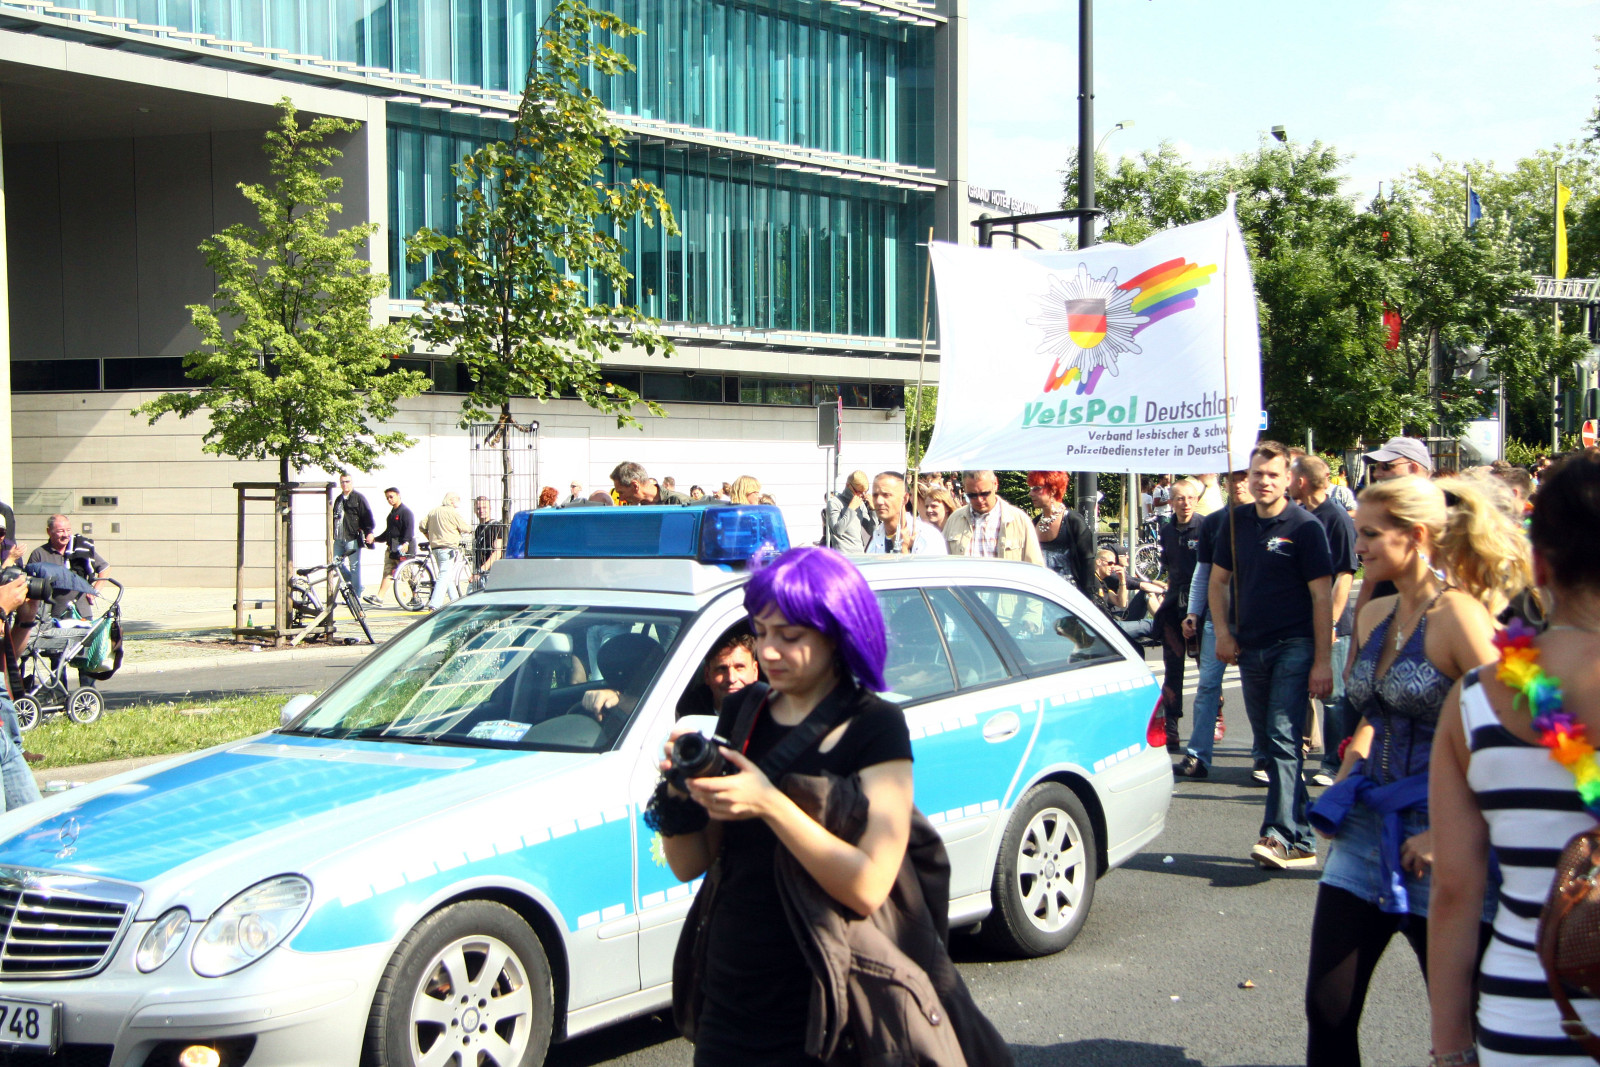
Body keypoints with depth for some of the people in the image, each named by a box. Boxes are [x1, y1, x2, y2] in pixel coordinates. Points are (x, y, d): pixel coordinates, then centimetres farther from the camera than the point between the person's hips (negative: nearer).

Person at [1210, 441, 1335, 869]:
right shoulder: (1238, 521, 10)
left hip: (1293, 646, -6)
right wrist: (1223, 631, 6)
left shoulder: (1304, 526, -6)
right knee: (1269, 742, 9)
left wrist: (1322, 660, -13)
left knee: (1282, 738, -16)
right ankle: (1300, 840, 17)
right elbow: (1218, 579, 20)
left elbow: (1321, 595, -9)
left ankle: (1283, 835, -20)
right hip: (1251, 648, 6)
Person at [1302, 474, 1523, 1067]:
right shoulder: (1374, 616, 11)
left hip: (1433, 843, -7)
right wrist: (1343, 788, 13)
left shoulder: (1455, 614, -13)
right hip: (1366, 830, 7)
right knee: (1327, 1012, 6)